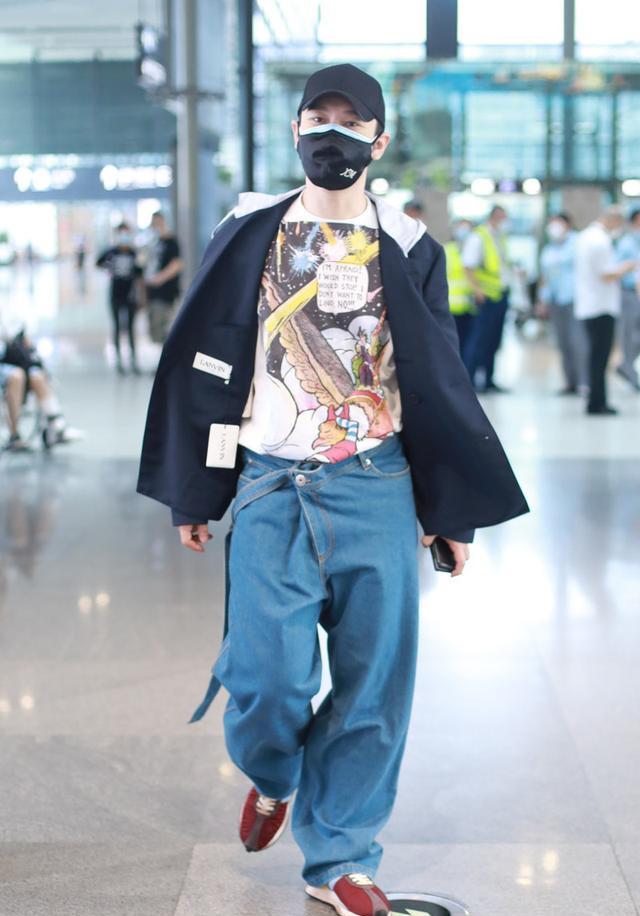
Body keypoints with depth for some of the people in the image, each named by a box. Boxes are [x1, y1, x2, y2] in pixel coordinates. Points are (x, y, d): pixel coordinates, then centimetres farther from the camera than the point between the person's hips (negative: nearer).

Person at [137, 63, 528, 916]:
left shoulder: (408, 248, 7)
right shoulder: (250, 234, 6)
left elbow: (443, 387, 11)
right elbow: (204, 366, 9)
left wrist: (457, 514, 9)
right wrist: (193, 496, 7)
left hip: (375, 491, 0)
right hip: (269, 489, 0)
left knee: (371, 684, 0)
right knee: (266, 679, -3)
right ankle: (272, 778, 32)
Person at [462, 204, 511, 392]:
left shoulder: (500, 238, 16)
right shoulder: (478, 237, -9)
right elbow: (468, 266, -15)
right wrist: (476, 288, -22)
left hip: (501, 294, 8)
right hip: (487, 296, -8)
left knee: (494, 341, 9)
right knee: (481, 339, -8)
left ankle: (488, 380, 14)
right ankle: (469, 380, -4)